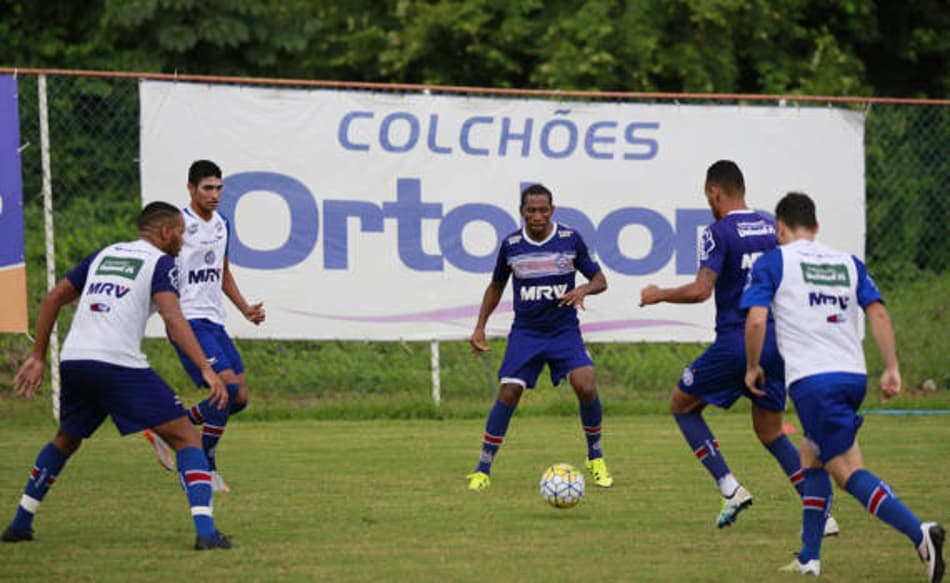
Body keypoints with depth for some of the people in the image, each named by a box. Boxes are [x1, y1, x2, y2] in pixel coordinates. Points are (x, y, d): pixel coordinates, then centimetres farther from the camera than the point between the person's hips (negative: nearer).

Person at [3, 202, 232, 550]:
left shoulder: (103, 255, 23)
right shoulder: (160, 262, 4)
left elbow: (53, 299, 23)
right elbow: (172, 317, -13)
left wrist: (38, 358, 27)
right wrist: (206, 370, -18)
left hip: (72, 361, 6)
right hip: (119, 364, -6)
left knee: (66, 440, 31)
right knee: (185, 438, -2)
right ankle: (205, 531, -17)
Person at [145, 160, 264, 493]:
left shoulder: (221, 225, 14)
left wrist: (246, 309, 17)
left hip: (215, 322, 8)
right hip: (188, 320, -8)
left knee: (239, 398, 5)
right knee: (229, 384, -20)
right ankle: (205, 465, -7)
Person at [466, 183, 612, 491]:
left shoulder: (570, 239, -4)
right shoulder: (511, 245, 0)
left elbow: (599, 279, 3)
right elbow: (496, 286, 15)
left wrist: (584, 290, -20)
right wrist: (480, 327, 9)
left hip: (564, 330, -1)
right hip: (525, 332, 1)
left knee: (585, 386, -19)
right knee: (508, 394, -12)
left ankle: (596, 457, 4)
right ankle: (482, 470, -2)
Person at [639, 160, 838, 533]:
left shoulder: (719, 233, -9)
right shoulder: (772, 229, 11)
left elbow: (700, 291, -17)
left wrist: (658, 295, -1)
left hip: (736, 342, -6)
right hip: (777, 341, 6)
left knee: (682, 405, 14)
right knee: (769, 430, 17)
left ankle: (730, 488, 1)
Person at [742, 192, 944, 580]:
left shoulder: (772, 263, 4)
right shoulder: (848, 264, 18)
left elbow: (755, 320, -7)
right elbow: (878, 312, 6)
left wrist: (753, 367, 7)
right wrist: (891, 368, 5)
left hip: (812, 380, -6)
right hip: (853, 375, 6)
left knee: (848, 471, -9)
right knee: (811, 457, 22)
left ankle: (919, 533, -28)